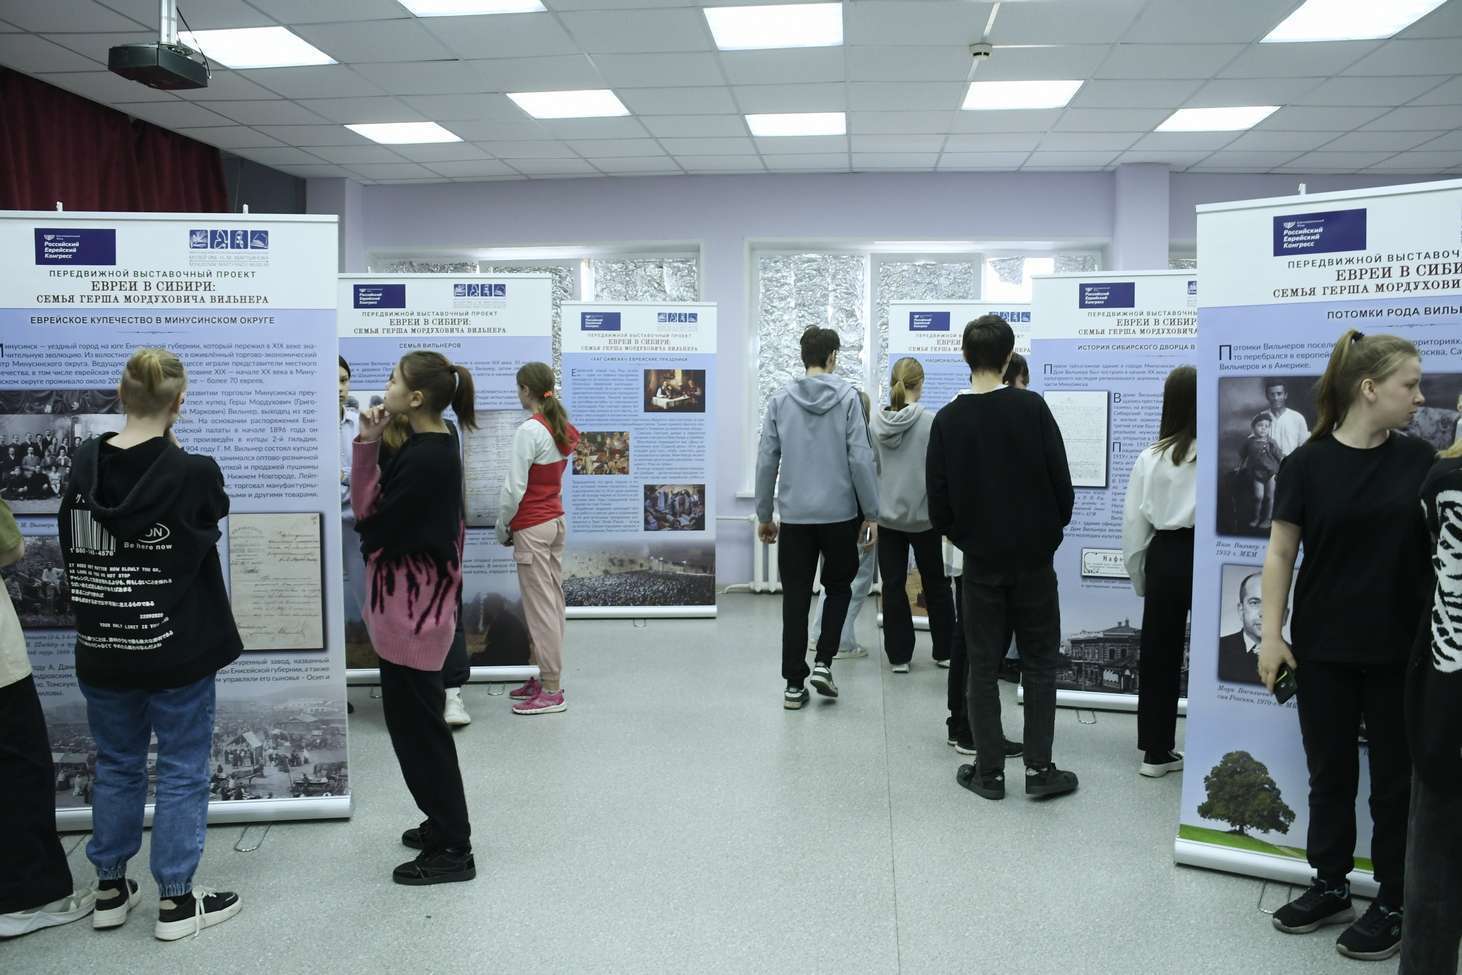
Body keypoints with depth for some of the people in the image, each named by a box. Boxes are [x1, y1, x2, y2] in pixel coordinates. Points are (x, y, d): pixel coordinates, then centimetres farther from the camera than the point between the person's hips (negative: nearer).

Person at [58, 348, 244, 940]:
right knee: (182, 771, 8)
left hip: (101, 649, 5)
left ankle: (110, 890, 30)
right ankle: (175, 901, 16)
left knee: (116, 765, 19)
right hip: (178, 651, -4)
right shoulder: (194, 473, -18)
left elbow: (71, 550, 9)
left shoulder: (85, 465, -3)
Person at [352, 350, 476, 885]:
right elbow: (371, 506, 6)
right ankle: (445, 823, 34)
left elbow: (374, 523, -17)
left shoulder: (426, 457, -21)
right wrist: (367, 444, -4)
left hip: (413, 609, -10)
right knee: (414, 720, 20)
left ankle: (453, 850, 11)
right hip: (408, 606, 10)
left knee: (417, 725, 0)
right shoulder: (430, 448, 10)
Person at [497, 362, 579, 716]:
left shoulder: (529, 431, -17)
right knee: (553, 602, 13)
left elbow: (514, 487, -19)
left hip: (532, 527, -8)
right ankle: (546, 677, 23)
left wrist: (502, 525, -4)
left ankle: (552, 691, 2)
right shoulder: (563, 428, 7)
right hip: (556, 520, 8)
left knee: (540, 607, -3)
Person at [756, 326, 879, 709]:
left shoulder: (780, 399, 1)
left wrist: (763, 514, 11)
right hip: (840, 513, -2)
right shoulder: (846, 396, -6)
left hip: (794, 515, 2)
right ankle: (823, 663, 6)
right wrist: (871, 513, -1)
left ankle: (794, 684, 11)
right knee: (839, 586, 18)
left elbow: (767, 460, 2)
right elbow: (860, 458, -9)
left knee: (795, 597, 8)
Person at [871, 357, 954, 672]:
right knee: (935, 583, 14)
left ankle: (899, 655, 13)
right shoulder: (930, 422, -14)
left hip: (887, 515, 2)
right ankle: (945, 650, 24)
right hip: (922, 516, -2)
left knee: (893, 585, 9)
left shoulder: (876, 422, -4)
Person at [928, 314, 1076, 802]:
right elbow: (1061, 483, -8)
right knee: (1039, 663, 10)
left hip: (980, 560, 1)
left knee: (982, 666, 9)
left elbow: (939, 502, -4)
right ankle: (1039, 768, 10)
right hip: (1035, 558, -1)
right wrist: (1052, 530, 9)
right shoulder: (1032, 408, -9)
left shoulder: (948, 420, -5)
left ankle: (989, 770, 12)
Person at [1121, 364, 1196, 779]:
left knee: (1158, 653, 11)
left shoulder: (1151, 456, 0)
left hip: (1164, 557, 3)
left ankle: (1156, 752, 19)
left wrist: (1139, 576, 16)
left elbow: (1133, 524, 5)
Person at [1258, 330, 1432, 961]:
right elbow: (1280, 553, -3)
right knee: (1329, 772, 12)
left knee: (1395, 779, 9)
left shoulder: (1422, 461, 0)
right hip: (1324, 649, -1)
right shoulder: (1308, 463, -5)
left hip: (1401, 650, 1)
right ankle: (1331, 888, 28)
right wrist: (1271, 633, -7)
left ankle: (1394, 904, 22)